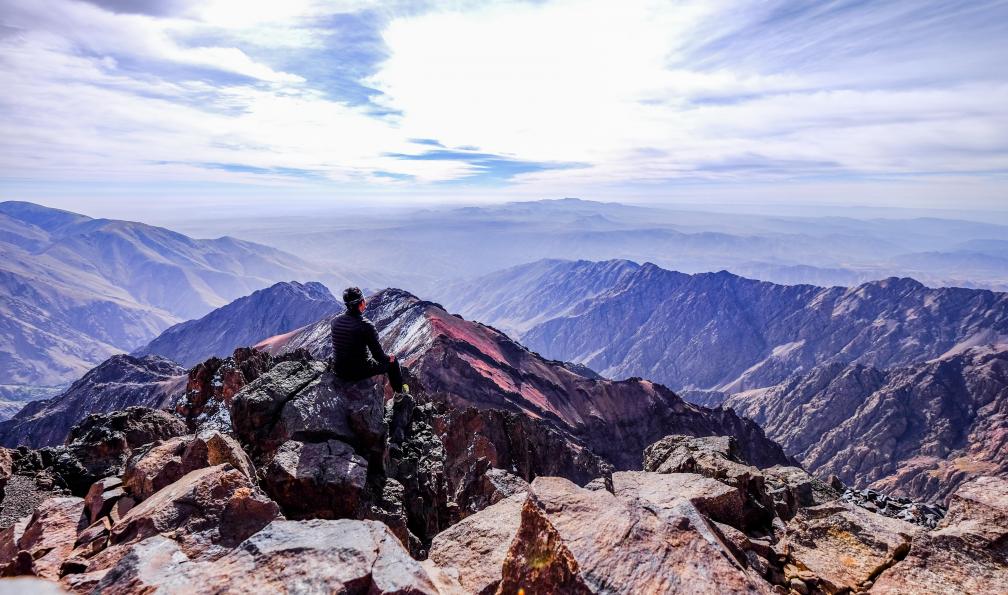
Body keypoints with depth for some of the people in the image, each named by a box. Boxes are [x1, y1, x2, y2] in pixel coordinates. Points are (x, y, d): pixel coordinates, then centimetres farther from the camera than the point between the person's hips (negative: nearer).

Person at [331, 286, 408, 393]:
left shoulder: (335, 321, -7)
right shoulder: (366, 325, -25)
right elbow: (379, 356, -19)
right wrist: (389, 358, 3)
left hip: (338, 372, 6)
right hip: (359, 372, -6)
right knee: (392, 362, 18)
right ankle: (400, 392, 39)